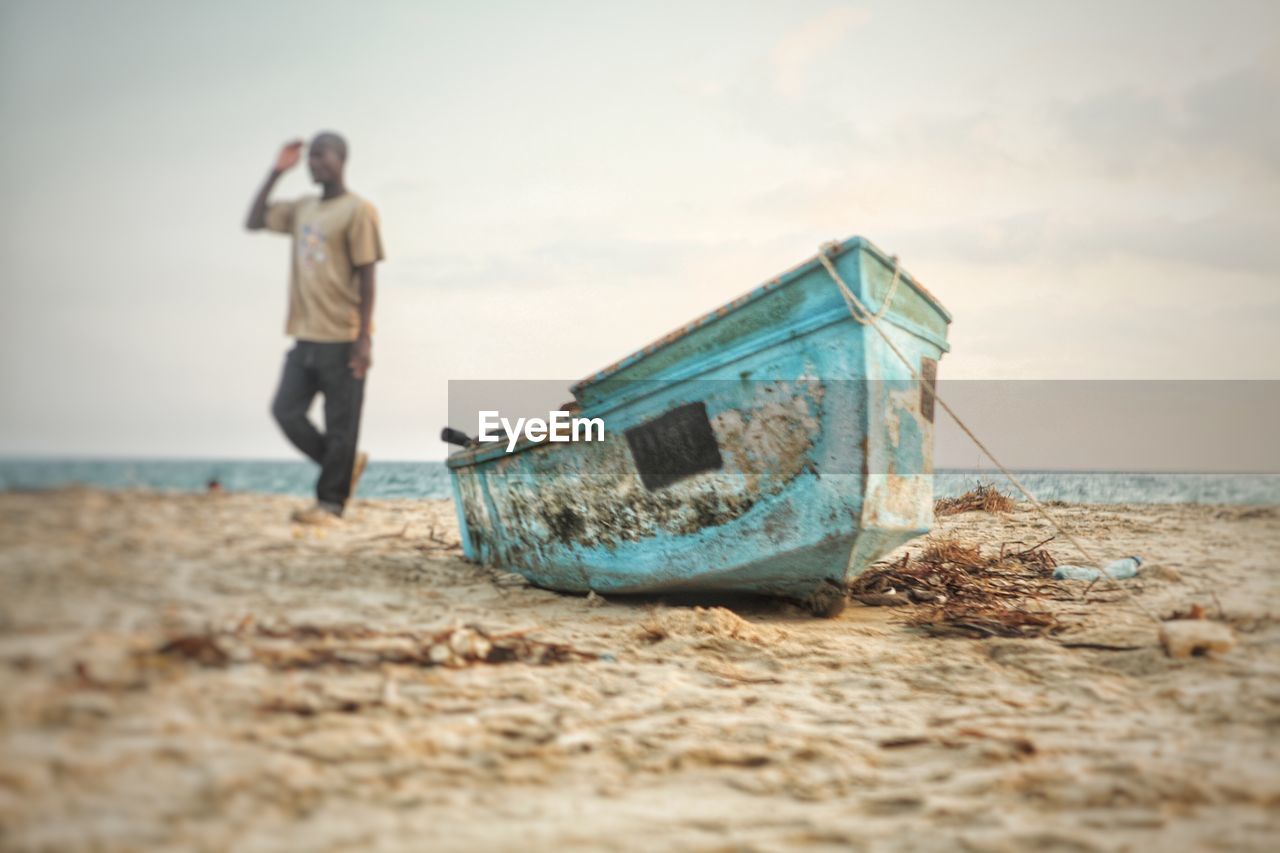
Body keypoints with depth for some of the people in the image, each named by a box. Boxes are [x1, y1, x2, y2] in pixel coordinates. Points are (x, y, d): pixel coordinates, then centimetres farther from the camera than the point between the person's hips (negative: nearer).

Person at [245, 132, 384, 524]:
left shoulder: (357, 211, -7)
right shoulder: (302, 209, 15)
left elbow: (366, 277, -11)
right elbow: (254, 221, 18)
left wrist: (364, 339, -15)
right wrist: (276, 172, 11)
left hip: (341, 339, -7)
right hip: (305, 337, 7)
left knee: (339, 425, -1)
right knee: (286, 410, 3)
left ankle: (330, 503, 7)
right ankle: (345, 465, 19)